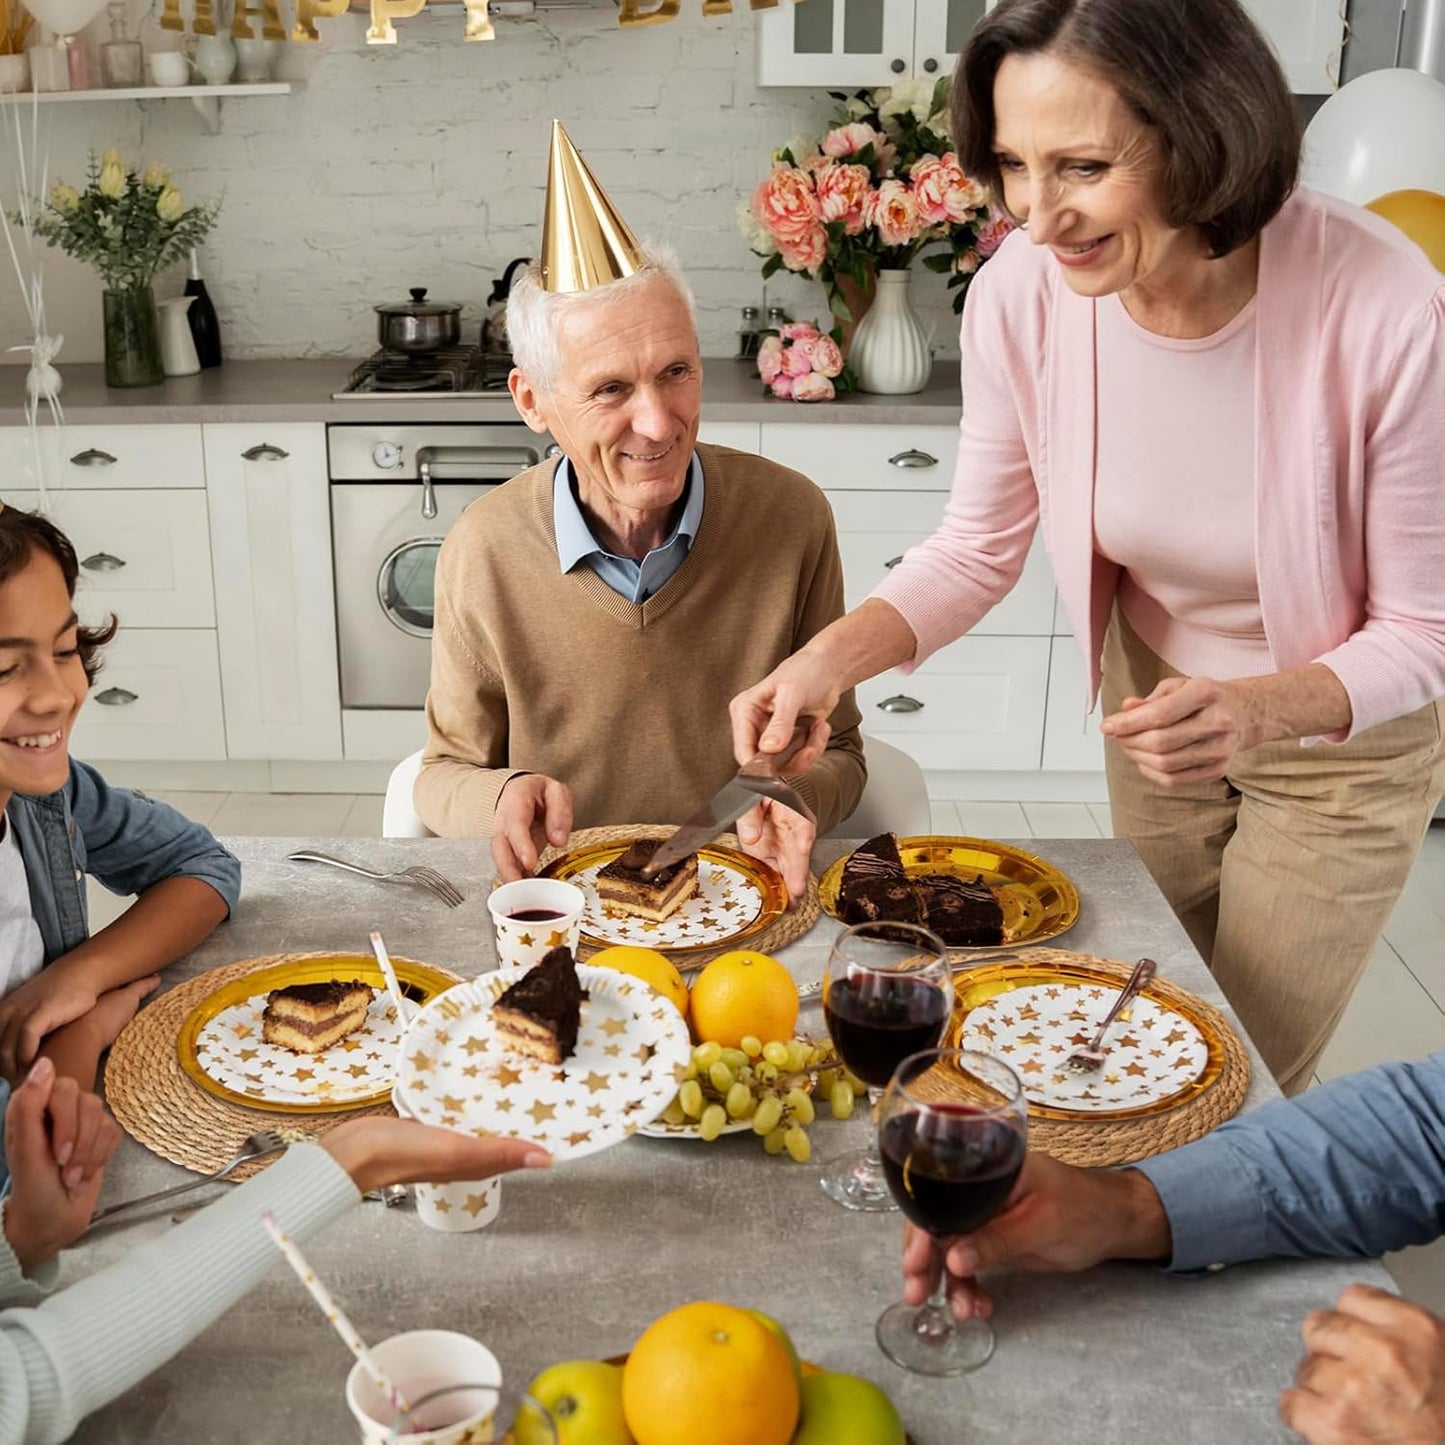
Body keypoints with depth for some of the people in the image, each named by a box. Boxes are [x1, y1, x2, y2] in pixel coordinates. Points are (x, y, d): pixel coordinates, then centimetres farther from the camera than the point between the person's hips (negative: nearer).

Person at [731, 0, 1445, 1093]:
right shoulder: (1022, 295, -23)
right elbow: (979, 550, -9)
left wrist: (1264, 709, -38)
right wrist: (836, 654, -26)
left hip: (1346, 732, -3)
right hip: (1159, 700, 4)